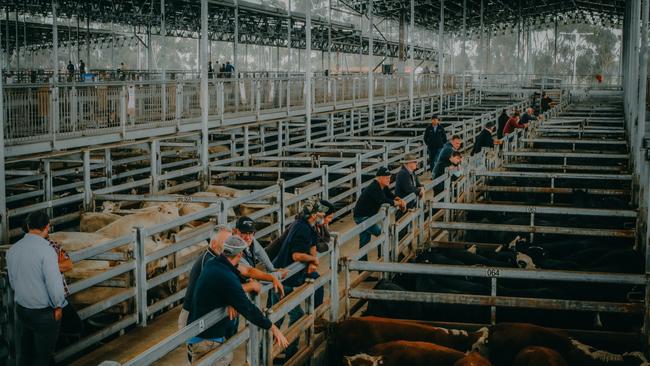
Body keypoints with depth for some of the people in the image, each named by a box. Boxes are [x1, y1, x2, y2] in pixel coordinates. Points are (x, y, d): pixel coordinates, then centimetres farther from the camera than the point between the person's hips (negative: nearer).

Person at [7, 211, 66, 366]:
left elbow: (12, 282, 9)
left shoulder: (12, 250, -2)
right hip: (43, 312, -6)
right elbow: (54, 283, -20)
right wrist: (58, 306, -5)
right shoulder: (46, 250, -22)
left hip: (21, 309, 6)